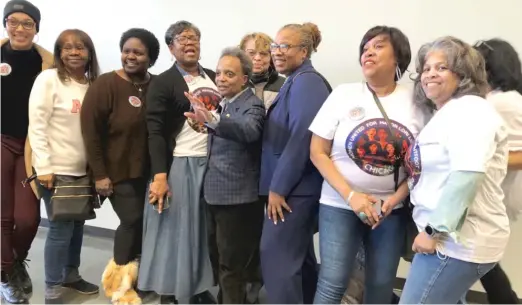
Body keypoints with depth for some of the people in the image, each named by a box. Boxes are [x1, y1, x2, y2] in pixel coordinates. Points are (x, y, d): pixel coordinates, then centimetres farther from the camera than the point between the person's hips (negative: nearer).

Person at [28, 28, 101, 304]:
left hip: (84, 169, 5)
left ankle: (71, 274, 35)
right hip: (57, 169, -5)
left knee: (77, 224, 15)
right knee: (61, 228, 0)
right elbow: (37, 126, -11)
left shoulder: (93, 84, 7)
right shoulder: (48, 79, -8)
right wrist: (44, 167, -15)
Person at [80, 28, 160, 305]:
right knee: (133, 220, -3)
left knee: (146, 221, 9)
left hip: (147, 170, 4)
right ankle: (119, 279, 22)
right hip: (117, 171, -4)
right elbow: (90, 131, -12)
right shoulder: (105, 85, -11)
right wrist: (99, 174, -13)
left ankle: (133, 273, 33)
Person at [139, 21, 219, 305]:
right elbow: (155, 132, -9)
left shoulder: (214, 78, 12)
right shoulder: (163, 82, -3)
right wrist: (159, 176, -16)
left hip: (212, 164, 5)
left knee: (205, 229, 11)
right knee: (173, 229, 4)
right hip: (179, 166, -4)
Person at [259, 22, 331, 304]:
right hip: (294, 186, 10)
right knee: (298, 254, 17)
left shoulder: (306, 81, -13)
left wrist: (278, 187, -19)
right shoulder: (294, 82, 17)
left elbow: (302, 138, -22)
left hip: (294, 187, -10)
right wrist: (278, 185, 13)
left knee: (276, 254, -6)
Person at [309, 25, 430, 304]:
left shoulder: (415, 101, 0)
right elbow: (317, 152, -5)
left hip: (392, 209, 2)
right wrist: (351, 195, -14)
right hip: (340, 205, -1)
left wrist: (395, 200, -10)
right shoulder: (344, 94, -3)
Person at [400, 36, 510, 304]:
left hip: (457, 242, -9)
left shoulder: (469, 110, -14)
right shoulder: (444, 115, 17)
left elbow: (467, 175, -26)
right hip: (448, 238, 10)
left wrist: (434, 230, -23)